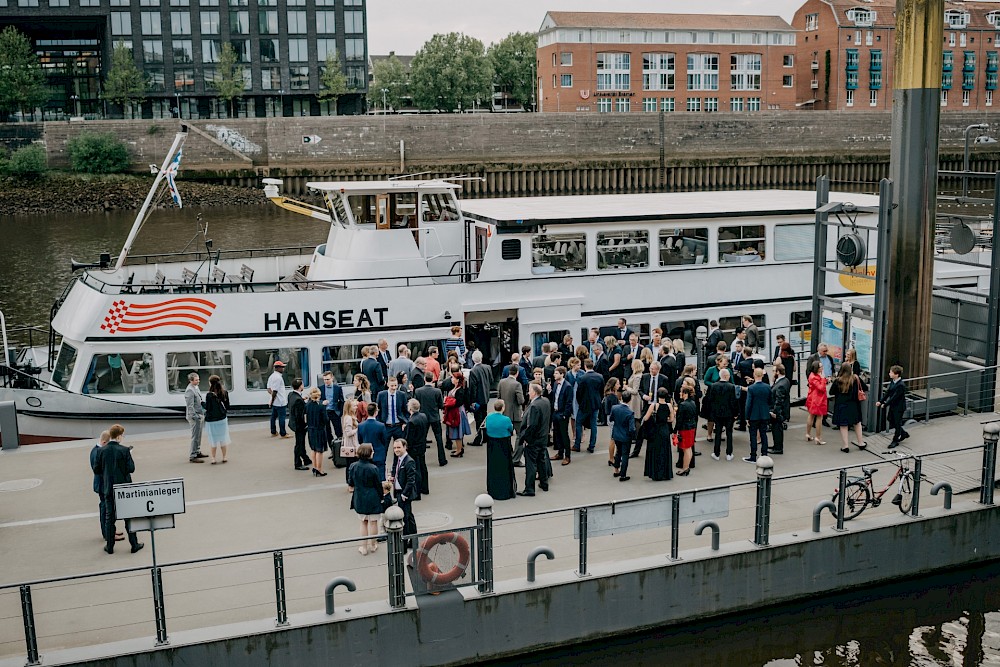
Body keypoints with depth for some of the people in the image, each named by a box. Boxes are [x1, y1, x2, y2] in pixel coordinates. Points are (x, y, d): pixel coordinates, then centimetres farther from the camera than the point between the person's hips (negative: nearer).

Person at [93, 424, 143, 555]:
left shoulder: (102, 451, -6)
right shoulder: (124, 450, -15)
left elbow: (96, 470, -2)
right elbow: (131, 468, -15)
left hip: (108, 489, 2)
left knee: (109, 517, 12)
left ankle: (110, 546, 16)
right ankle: (134, 544, 14)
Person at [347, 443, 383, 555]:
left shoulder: (352, 466, -8)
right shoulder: (373, 468, -21)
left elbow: (350, 483, 7)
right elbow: (378, 485, -11)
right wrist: (381, 496, 6)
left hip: (359, 499, 4)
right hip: (373, 499, -4)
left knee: (363, 522, 19)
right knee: (373, 522, 13)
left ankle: (364, 547, 22)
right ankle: (372, 545, 28)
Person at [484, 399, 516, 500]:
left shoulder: (488, 417, -9)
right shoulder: (506, 419, -21)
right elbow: (511, 430, -5)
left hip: (491, 448, 4)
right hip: (504, 447, -4)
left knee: (493, 469, 17)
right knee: (505, 469, 10)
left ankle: (492, 491, 27)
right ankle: (506, 492, 17)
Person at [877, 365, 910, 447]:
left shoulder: (901, 385, -26)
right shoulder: (892, 381, 1)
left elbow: (894, 397, -25)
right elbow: (887, 393, 4)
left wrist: (885, 404, -20)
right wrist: (880, 401, -5)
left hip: (899, 407, -9)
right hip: (892, 406, 9)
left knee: (897, 423, 4)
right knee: (892, 422, 17)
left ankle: (895, 441, 17)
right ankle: (904, 434, 37)